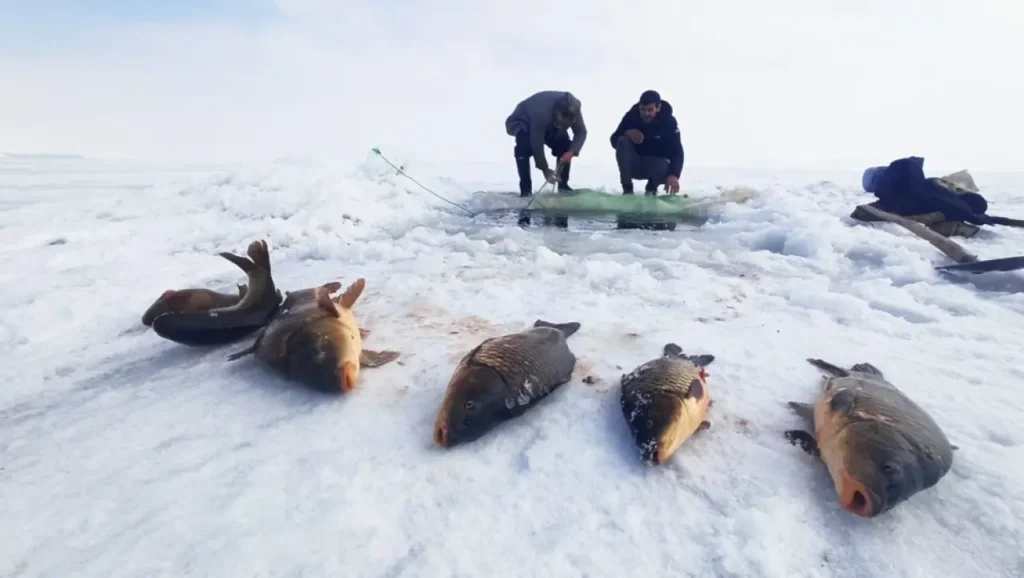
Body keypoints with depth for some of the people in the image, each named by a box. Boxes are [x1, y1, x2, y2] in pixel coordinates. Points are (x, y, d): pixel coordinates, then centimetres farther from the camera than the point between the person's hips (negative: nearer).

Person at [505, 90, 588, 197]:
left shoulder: (573, 110, -27)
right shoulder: (542, 113, -44)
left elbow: (581, 132, -19)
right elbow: (537, 144, -38)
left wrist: (571, 151, -38)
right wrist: (545, 169, -32)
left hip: (550, 126, 6)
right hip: (523, 123, -5)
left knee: (565, 147, -12)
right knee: (525, 147, -33)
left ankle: (563, 185, 3)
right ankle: (525, 190, -26)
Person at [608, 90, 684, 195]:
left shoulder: (669, 122, -17)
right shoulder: (631, 116, -15)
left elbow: (677, 152, -24)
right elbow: (614, 141, -12)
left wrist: (674, 175, -44)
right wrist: (627, 133, -35)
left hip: (656, 164, -1)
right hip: (633, 165, 1)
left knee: (665, 168, -35)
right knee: (623, 141, -27)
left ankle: (651, 187, 4)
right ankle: (627, 188, -17)